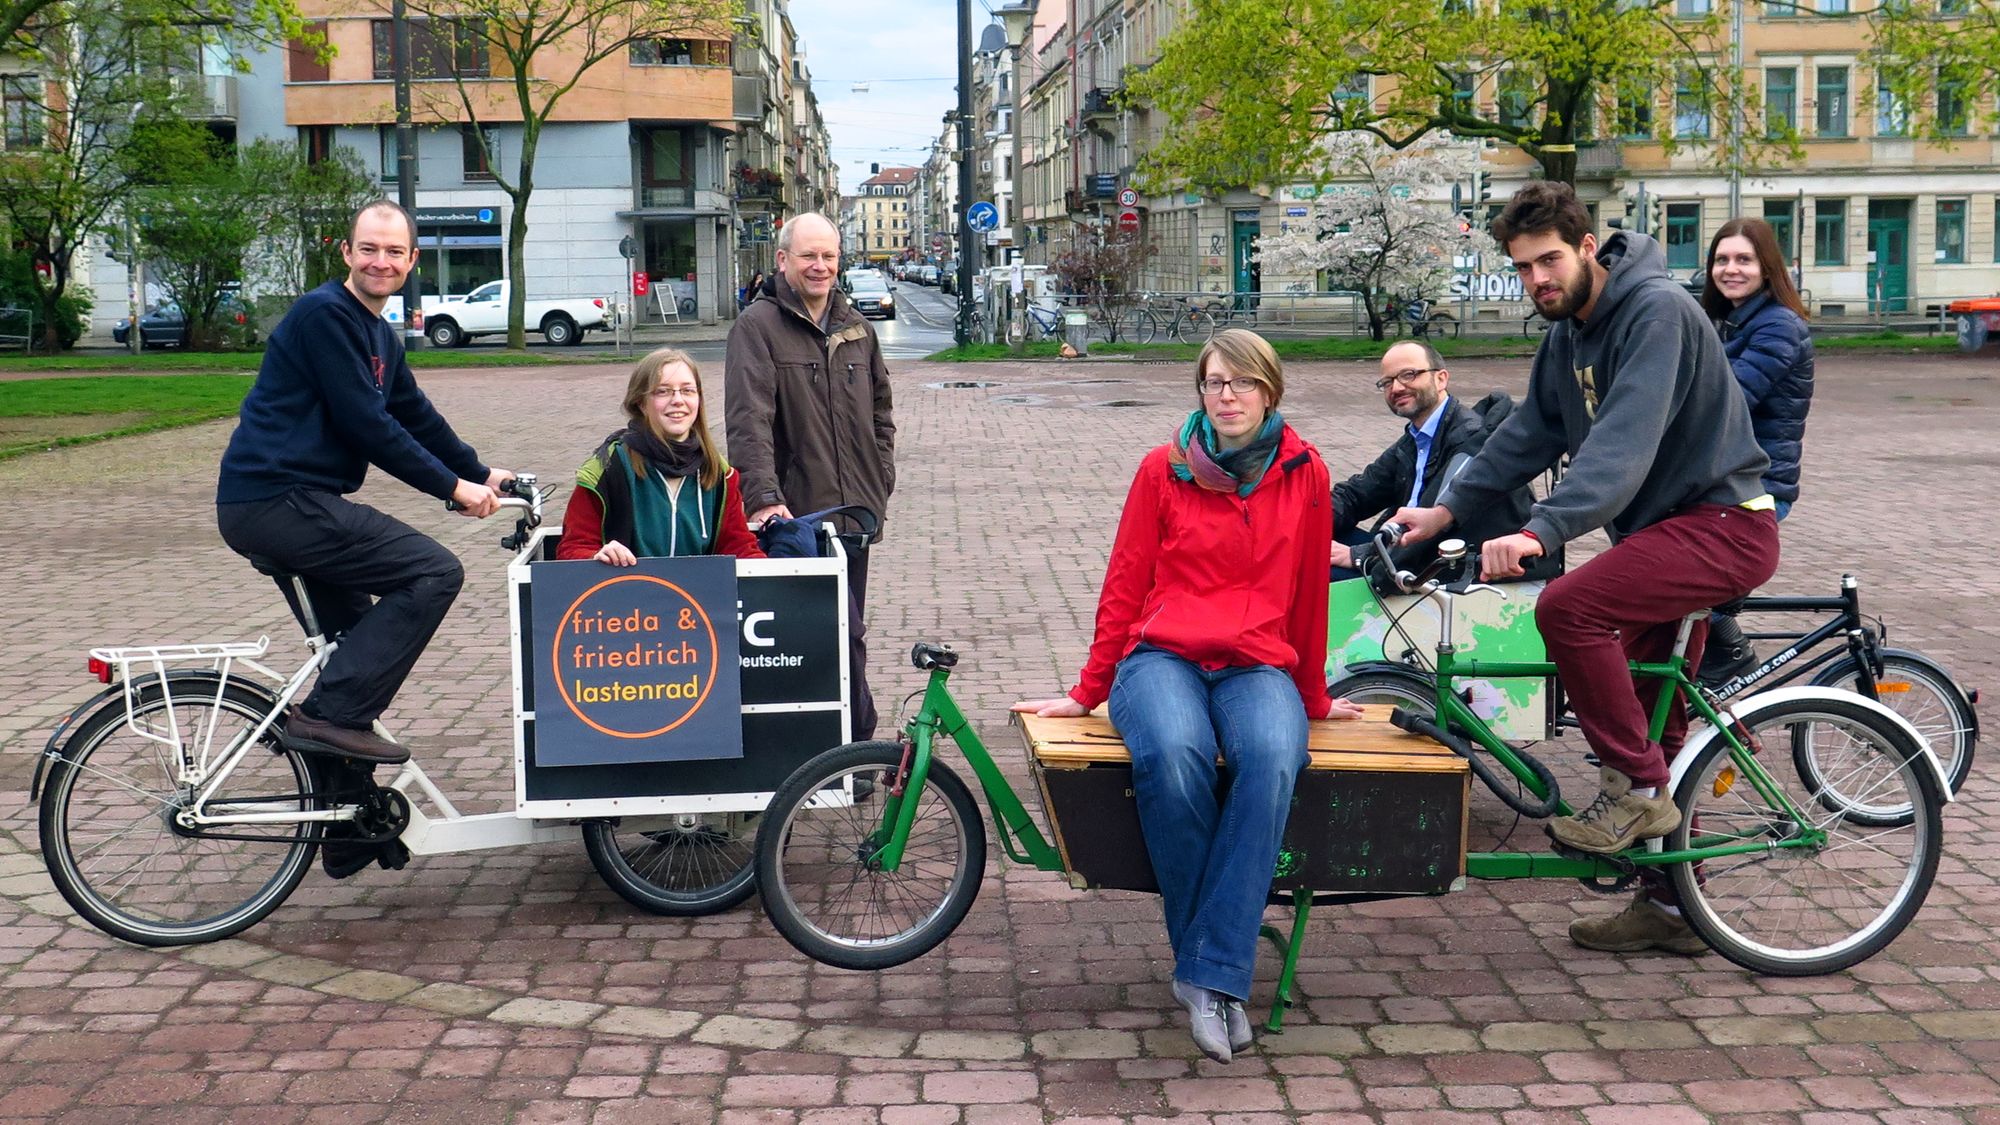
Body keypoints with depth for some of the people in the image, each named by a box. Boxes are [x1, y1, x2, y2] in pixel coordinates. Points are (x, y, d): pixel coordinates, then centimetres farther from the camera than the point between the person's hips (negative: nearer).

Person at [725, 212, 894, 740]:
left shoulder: (856, 328, 15)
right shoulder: (758, 326, -6)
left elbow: (880, 412, 26)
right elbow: (748, 418, -17)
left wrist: (882, 479, 14)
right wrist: (764, 495, -28)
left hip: (854, 513, 7)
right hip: (795, 516, -7)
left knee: (845, 632, 13)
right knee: (846, 636, -11)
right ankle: (860, 743, -1)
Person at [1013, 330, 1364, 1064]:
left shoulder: (1304, 475, 10)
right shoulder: (1163, 470, 7)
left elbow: (1309, 597, 16)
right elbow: (1123, 589, 10)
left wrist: (1313, 699, 22)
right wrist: (1087, 695, 10)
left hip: (1258, 666, 1)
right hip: (1162, 656, -1)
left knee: (1272, 759, -36)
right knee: (1173, 754, -37)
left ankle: (1211, 976, -34)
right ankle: (1207, 968, -23)